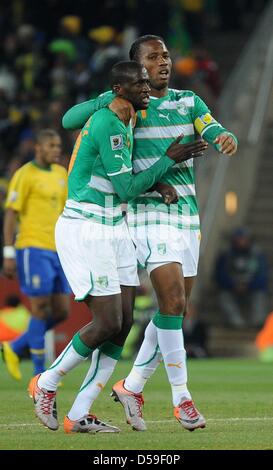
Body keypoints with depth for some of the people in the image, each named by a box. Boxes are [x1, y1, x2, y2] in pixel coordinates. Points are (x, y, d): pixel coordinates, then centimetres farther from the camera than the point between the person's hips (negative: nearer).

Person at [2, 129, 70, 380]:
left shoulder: (61, 173, 15)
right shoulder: (24, 175, -7)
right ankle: (40, 374, 2)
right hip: (33, 248, -7)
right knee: (41, 309, -7)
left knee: (61, 312, 3)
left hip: (56, 251, 7)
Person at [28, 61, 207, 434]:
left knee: (123, 323, 2)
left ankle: (79, 416, 4)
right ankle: (46, 384, 10)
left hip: (114, 230, 10)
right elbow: (125, 190, -18)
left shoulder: (123, 121, 14)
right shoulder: (109, 125, -17)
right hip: (86, 231, -10)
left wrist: (157, 184, 6)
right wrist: (169, 160, -11)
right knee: (108, 323, -11)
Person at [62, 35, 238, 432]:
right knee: (173, 300, -17)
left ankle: (132, 386, 21)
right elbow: (69, 119, -5)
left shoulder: (189, 102, 11)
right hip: (148, 211, -6)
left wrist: (226, 139, -30)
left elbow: (213, 132, -5)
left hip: (188, 213, 6)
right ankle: (182, 398, -12)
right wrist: (108, 106, -22)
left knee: (176, 310, 7)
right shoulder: (125, 101, 0)